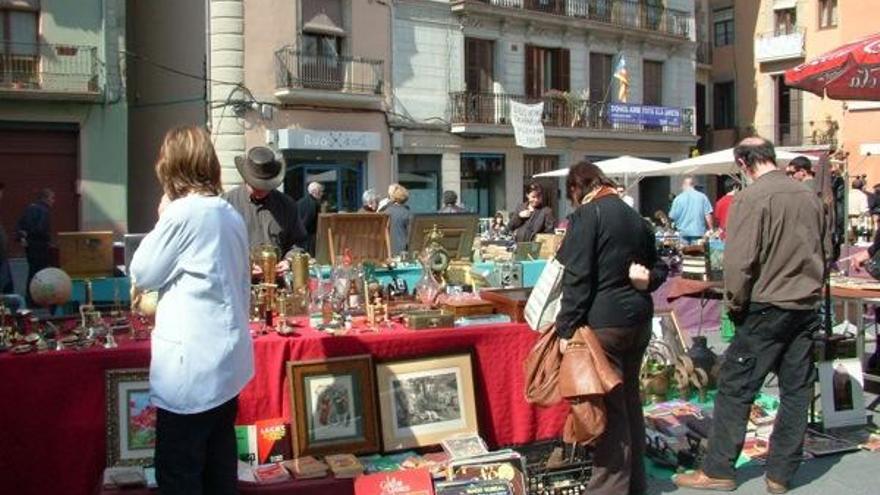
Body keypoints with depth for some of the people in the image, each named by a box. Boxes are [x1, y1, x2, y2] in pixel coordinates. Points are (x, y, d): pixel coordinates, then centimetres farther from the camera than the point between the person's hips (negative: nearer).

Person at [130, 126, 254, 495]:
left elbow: (141, 275, -5)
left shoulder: (182, 213, -15)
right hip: (227, 357, 8)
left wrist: (161, 220, 3)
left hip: (192, 361, -8)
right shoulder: (231, 215, 9)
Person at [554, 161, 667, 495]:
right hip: (638, 319, 8)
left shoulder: (586, 214, -9)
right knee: (629, 398, 16)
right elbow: (658, 266, 20)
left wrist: (566, 328, -13)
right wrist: (648, 279, 0)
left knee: (609, 404, -4)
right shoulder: (635, 217, 16)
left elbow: (577, 277, -15)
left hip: (603, 323, -8)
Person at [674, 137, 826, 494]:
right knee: (796, 391, 9)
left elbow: (740, 260, -17)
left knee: (735, 390, 2)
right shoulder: (810, 197, 7)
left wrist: (735, 303, -4)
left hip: (766, 308, -6)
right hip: (807, 309, 7)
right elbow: (824, 252, 17)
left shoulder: (751, 198, -13)